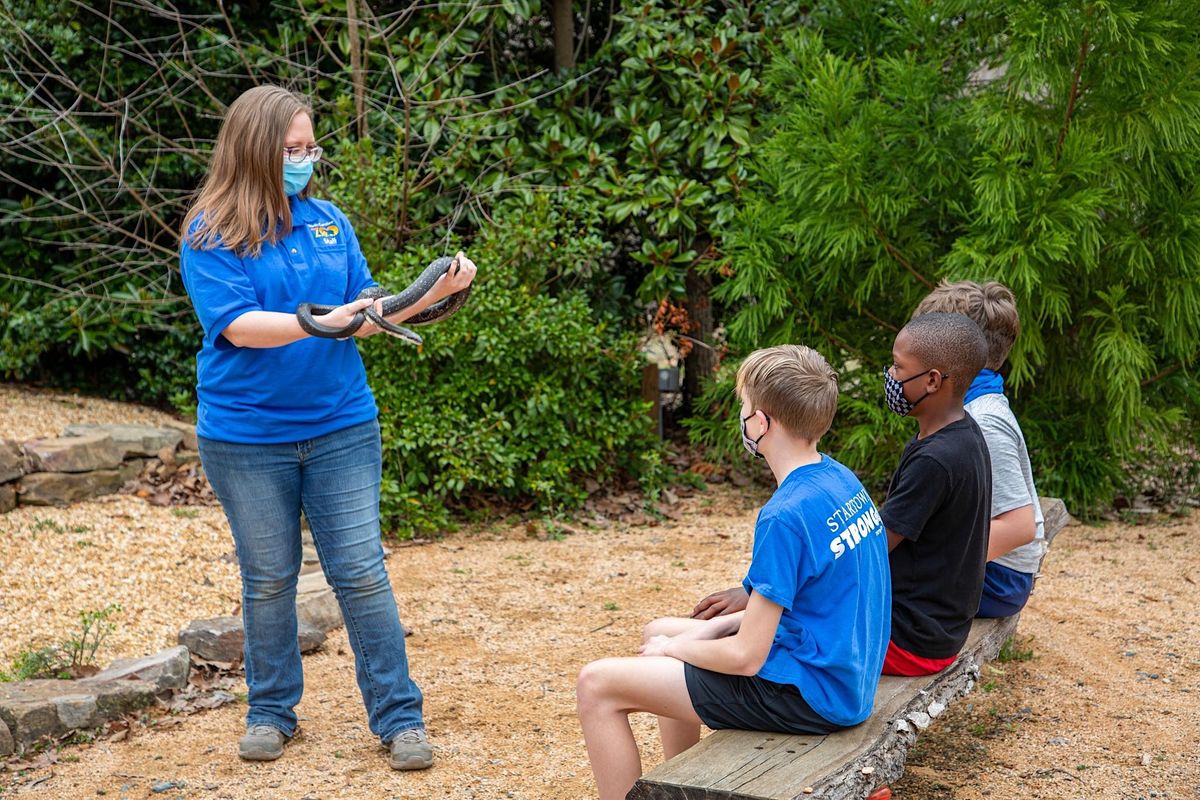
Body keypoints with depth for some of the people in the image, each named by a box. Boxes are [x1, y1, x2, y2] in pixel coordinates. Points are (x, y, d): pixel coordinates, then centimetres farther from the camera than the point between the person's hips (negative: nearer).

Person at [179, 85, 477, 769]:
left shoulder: (327, 220, 6)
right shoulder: (210, 235, -7)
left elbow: (366, 310, 7)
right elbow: (238, 325, -19)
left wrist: (434, 293, -8)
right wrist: (319, 323, -32)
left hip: (340, 425, 2)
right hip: (247, 436, -2)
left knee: (362, 572, 1)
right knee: (268, 579, 11)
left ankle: (400, 717, 9)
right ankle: (272, 712, 27)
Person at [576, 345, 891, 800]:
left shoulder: (786, 516, -25)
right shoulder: (842, 481, 3)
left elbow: (746, 658, -21)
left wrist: (673, 648, -2)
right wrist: (717, 627, 7)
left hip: (806, 694, -10)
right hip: (845, 672, 10)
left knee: (597, 686, -7)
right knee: (659, 631, 25)